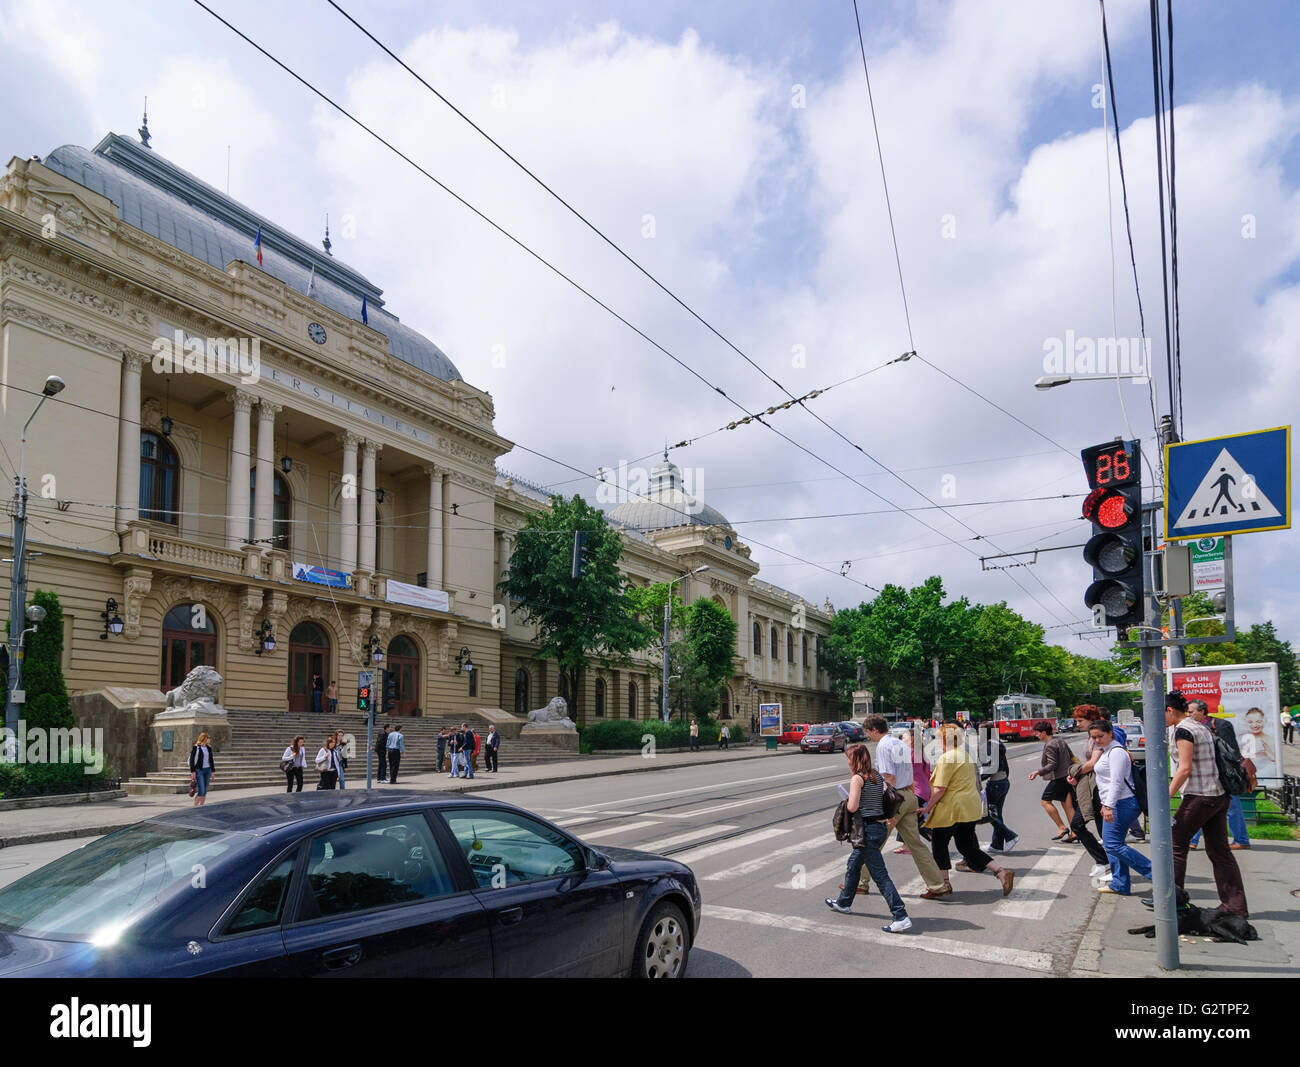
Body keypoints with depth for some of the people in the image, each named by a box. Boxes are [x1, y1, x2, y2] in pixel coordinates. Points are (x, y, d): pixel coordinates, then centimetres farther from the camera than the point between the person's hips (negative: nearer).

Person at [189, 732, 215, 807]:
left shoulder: (209, 748, 10)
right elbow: (192, 760, -8)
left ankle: (201, 805, 14)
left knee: (205, 791, 6)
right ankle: (195, 805, 2)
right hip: (199, 770, -6)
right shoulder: (196, 748, -7)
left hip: (207, 770, 6)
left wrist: (212, 772, 13)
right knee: (201, 791, -11)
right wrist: (193, 772, -13)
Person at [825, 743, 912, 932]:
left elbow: (853, 806, -18)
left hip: (867, 830, -9)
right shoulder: (877, 778, 9)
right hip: (880, 827, 9)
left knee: (880, 875, -7)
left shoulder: (857, 779, -14)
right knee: (853, 865, 25)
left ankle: (901, 917, -11)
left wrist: (845, 803, 2)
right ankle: (843, 903, 41)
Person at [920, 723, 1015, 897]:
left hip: (951, 810, -9)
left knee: (939, 845, 8)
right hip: (970, 809, 9)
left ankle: (944, 884, 14)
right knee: (967, 848, 13)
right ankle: (1001, 873, 2)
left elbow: (940, 789, -20)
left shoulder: (946, 758, -16)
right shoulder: (966, 755, 14)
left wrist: (927, 808, -11)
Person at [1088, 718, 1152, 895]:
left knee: (1113, 844, -12)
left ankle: (1155, 872, -9)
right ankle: (1120, 884, 18)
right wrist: (1105, 804, 25)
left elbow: (1116, 782, -22)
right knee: (1112, 844, 12)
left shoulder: (1116, 752, -14)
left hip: (1121, 804, -11)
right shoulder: (1106, 751, 18)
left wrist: (1109, 806, -27)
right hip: (1114, 804, 11)